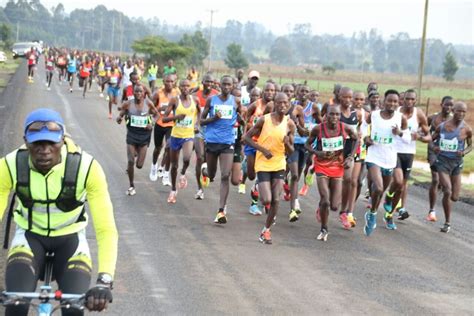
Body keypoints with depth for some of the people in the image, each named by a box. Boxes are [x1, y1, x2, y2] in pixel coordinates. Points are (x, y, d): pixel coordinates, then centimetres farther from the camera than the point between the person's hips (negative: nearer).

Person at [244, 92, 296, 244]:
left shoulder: (289, 124, -2)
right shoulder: (264, 120, -9)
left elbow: (291, 151, 4)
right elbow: (247, 137, -3)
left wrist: (287, 143, -19)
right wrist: (262, 149, -15)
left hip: (279, 165, 3)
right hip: (263, 165, -3)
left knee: (276, 200, -4)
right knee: (267, 200, -13)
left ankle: (266, 230, 14)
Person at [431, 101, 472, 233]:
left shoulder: (467, 129, -6)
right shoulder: (442, 126, -3)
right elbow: (431, 139, 10)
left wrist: (464, 152, -13)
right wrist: (433, 147, -12)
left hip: (457, 163, 1)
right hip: (442, 161, -1)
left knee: (454, 198, 4)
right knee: (447, 192, -19)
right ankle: (447, 223, -3)